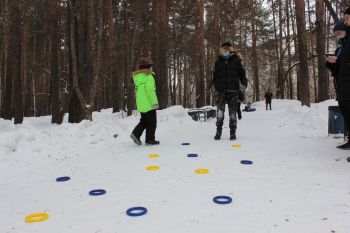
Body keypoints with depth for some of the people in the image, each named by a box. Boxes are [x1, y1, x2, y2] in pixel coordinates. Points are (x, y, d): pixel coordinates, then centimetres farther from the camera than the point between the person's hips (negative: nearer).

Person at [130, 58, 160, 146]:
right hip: (149, 104, -8)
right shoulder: (148, 77, -13)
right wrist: (155, 102, -18)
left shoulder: (137, 77, 14)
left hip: (141, 105, 8)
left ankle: (136, 133, 4)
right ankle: (150, 140, 7)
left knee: (144, 121, 19)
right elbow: (150, 91, -21)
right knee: (152, 122, 3)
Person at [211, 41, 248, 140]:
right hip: (221, 90, 1)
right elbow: (215, 76, 19)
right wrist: (214, 85, 7)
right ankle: (218, 130, -4)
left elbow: (242, 73, 10)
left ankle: (233, 132, 10)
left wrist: (244, 84, -4)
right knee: (220, 111, -11)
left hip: (233, 90, -1)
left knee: (232, 112, 2)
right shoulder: (218, 62, 14)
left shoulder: (236, 61, 9)